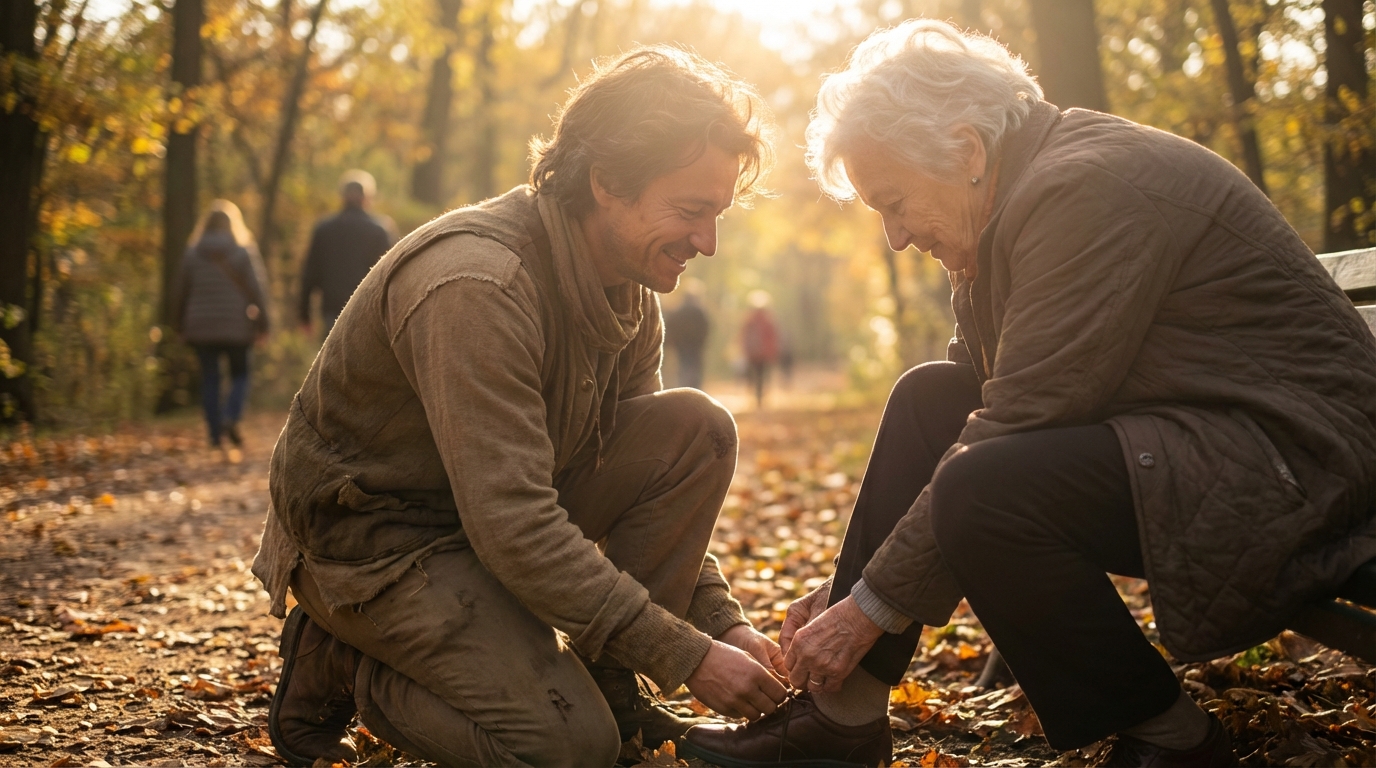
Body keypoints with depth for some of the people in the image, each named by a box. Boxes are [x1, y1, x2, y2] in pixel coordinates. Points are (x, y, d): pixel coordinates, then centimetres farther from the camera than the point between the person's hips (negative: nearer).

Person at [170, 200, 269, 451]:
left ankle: (215, 433, 3)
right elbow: (255, 289, -4)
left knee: (209, 378, 6)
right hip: (236, 327, -1)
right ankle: (231, 417, -15)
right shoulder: (243, 252, -2)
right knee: (240, 375, 9)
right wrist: (262, 323, 1)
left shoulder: (192, 254, 4)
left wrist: (179, 325, 16)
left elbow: (179, 291, 7)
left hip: (202, 327, 2)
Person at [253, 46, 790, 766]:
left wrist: (723, 622, -6)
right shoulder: (475, 286, -30)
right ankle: (340, 663, 0)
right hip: (374, 537, -8)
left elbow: (655, 479, 7)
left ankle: (608, 684, 0)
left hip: (506, 507, 8)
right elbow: (514, 528, -33)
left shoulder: (629, 291, -1)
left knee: (699, 430, -10)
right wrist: (685, 655, -30)